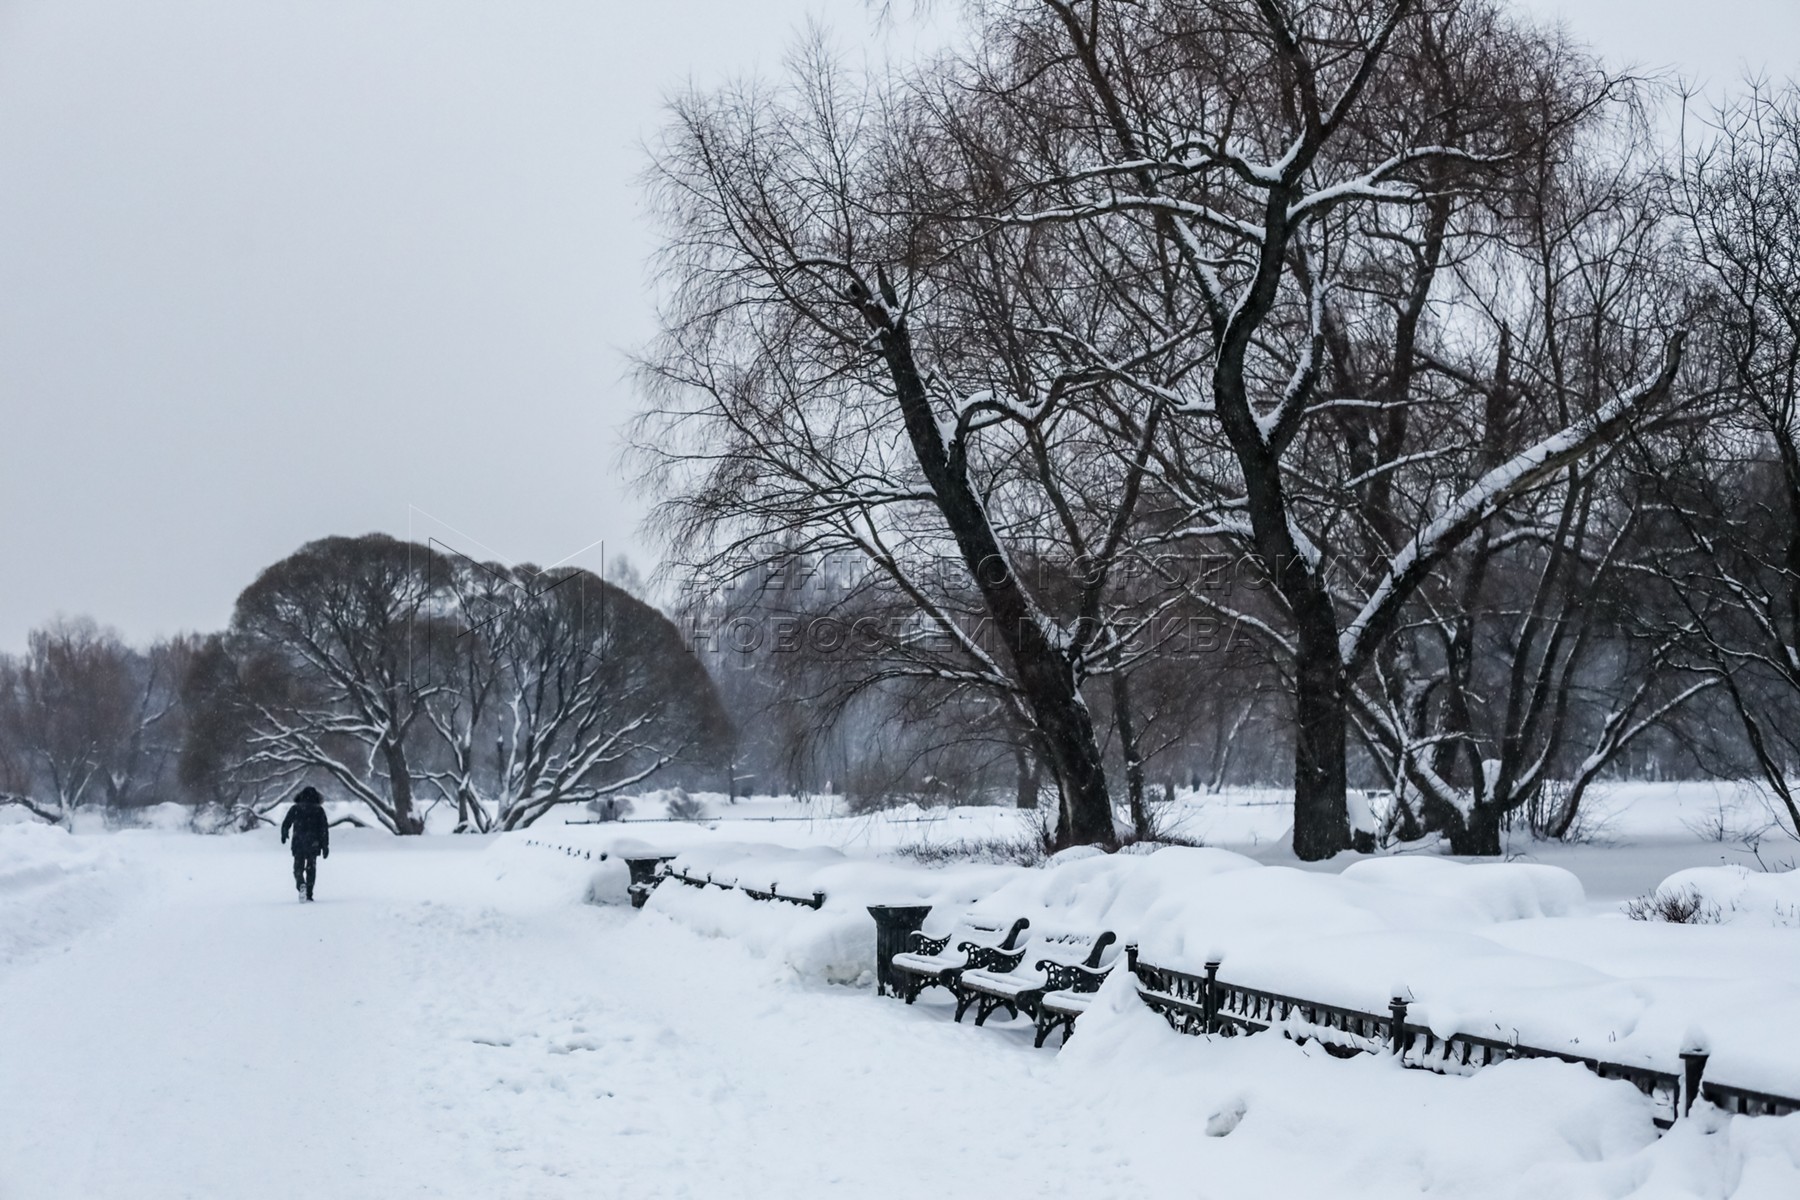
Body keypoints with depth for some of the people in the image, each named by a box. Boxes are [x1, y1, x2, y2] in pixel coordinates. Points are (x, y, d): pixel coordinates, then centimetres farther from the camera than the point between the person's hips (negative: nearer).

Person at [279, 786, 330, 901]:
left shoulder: (295, 809, 1)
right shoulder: (319, 810, 1)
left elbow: (286, 824, 4)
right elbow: (324, 829, -3)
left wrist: (284, 836, 25)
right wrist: (325, 846, 0)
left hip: (298, 844, 0)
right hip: (314, 844, 0)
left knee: (298, 868, 7)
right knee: (311, 869, 12)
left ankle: (301, 885, -23)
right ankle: (309, 894, 7)